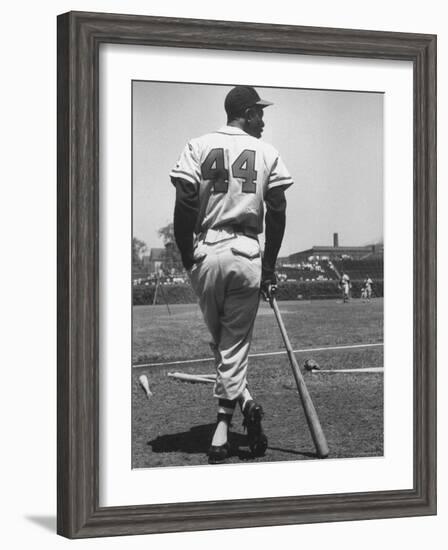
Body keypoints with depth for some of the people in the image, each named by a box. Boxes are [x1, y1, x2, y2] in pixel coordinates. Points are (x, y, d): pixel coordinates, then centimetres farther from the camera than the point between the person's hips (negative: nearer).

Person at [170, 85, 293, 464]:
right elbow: (277, 213, 3)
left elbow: (184, 206, -4)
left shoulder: (198, 147, 4)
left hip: (206, 254, 0)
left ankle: (245, 404, 4)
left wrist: (186, 259, 5)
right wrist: (270, 266, 10)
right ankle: (223, 428, 0)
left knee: (220, 340, 16)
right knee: (235, 344, 5)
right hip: (247, 255, 0)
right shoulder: (267, 153, 6)